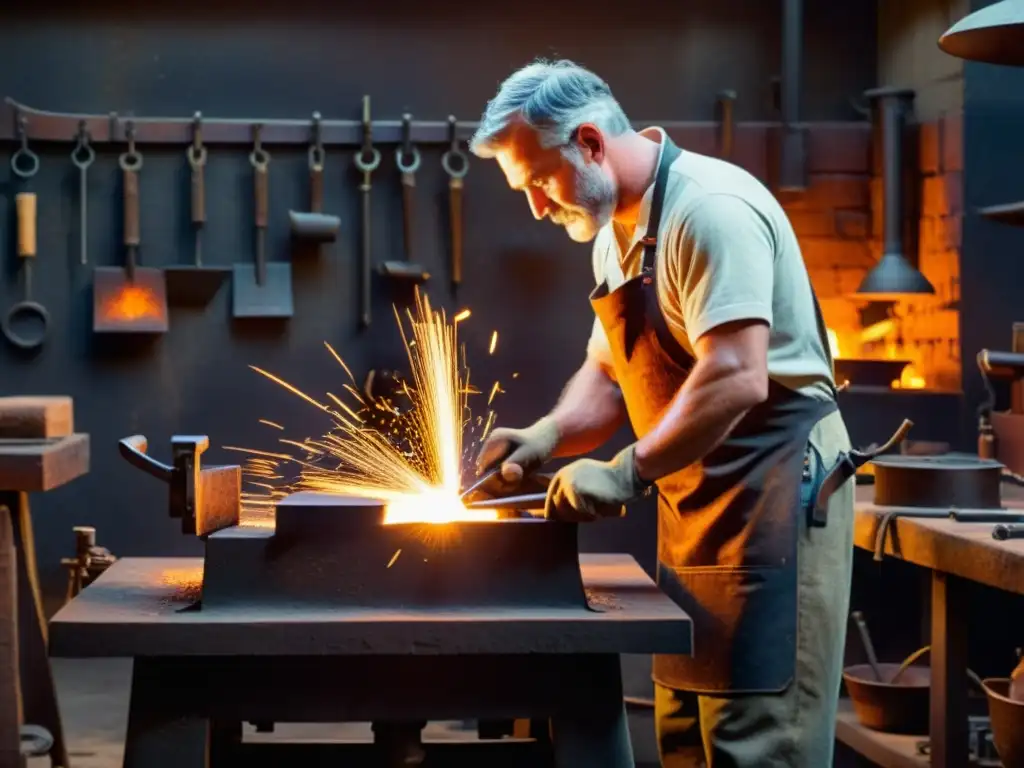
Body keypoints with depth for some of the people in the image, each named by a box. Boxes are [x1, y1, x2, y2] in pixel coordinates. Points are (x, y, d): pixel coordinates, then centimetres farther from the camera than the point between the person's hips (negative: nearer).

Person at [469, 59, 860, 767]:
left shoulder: (709, 208, -19)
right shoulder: (616, 235, 12)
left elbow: (737, 380, -27)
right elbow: (609, 374, 17)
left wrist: (628, 472, -23)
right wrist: (547, 437, -1)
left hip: (774, 498, -9)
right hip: (695, 510, 10)